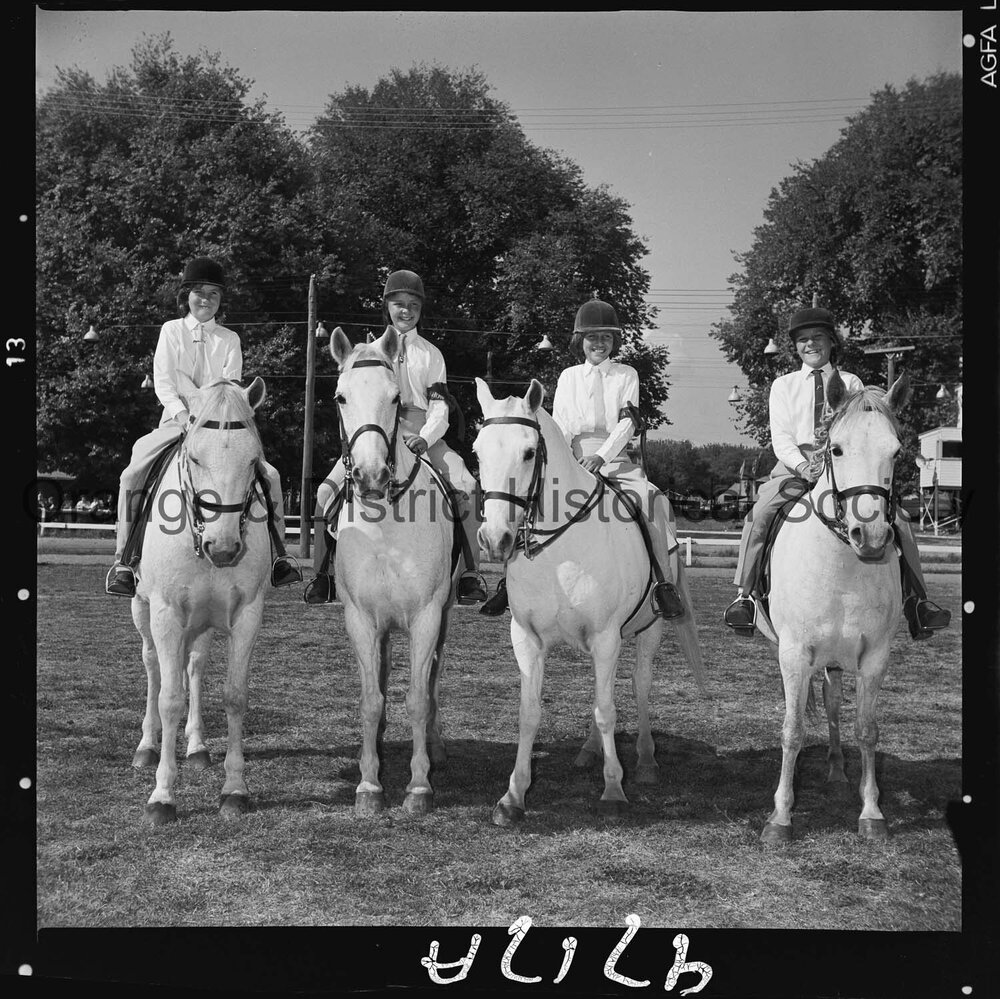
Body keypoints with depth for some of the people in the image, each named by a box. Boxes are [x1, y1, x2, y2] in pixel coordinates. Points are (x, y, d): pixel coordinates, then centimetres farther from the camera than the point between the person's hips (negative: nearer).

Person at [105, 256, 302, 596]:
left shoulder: (229, 340, 11)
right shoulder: (171, 331, 9)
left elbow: (231, 386, -1)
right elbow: (163, 380, -2)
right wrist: (181, 412, -20)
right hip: (177, 420, -1)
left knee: (269, 473, -16)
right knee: (132, 474, -23)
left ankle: (278, 555, -5)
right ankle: (123, 560, -15)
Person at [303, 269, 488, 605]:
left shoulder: (431, 354, 11)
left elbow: (440, 407, 2)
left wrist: (424, 438, -18)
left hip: (422, 436, -1)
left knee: (466, 486, -25)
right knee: (327, 491, -17)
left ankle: (471, 575, -20)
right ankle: (321, 575, -8)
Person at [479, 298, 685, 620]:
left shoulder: (626, 375, 10)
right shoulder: (568, 377, 16)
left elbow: (628, 422, -3)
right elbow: (559, 425, 7)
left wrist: (601, 456, -21)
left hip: (616, 459, -2)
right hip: (573, 461, 2)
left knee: (652, 497, -30)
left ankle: (665, 583, -26)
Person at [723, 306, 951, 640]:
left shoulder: (851, 383, 17)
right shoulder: (783, 386, 15)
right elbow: (780, 437, 3)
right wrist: (802, 466, -18)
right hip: (796, 465, -1)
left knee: (897, 516, -17)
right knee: (759, 513, -29)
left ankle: (915, 599, -9)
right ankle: (744, 594, -22)